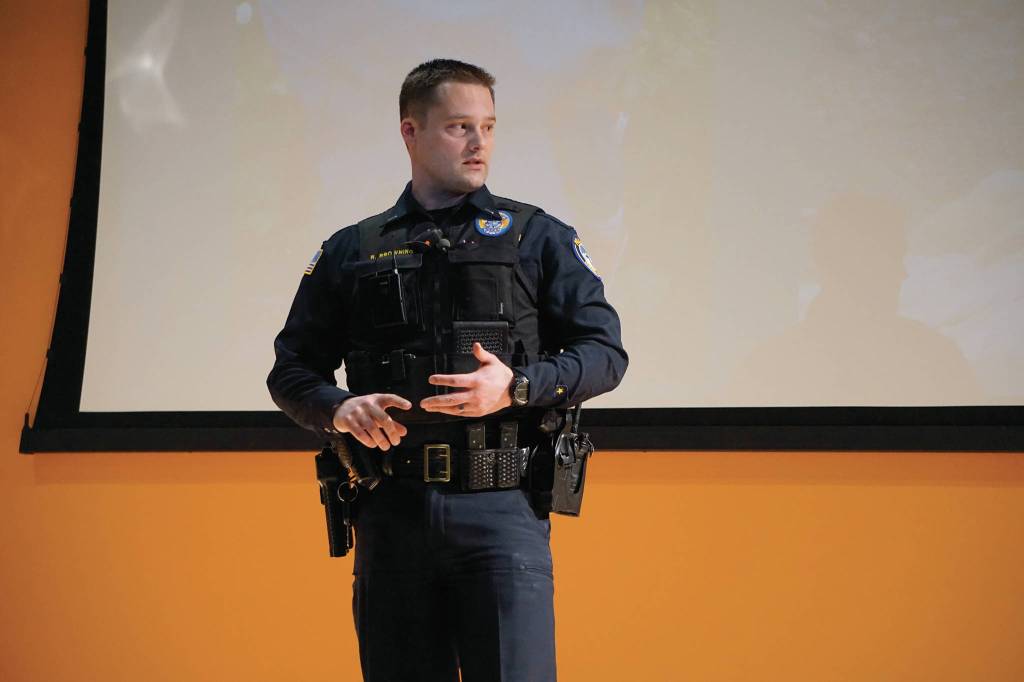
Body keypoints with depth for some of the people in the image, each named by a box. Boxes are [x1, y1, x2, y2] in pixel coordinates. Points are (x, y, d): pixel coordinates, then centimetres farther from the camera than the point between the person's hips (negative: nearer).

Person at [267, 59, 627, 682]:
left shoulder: (538, 237, 10)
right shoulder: (350, 253, 14)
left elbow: (605, 352, 4)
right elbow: (292, 371, 15)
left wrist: (517, 387, -13)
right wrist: (337, 409, -7)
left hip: (503, 511, -2)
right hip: (391, 513, 2)